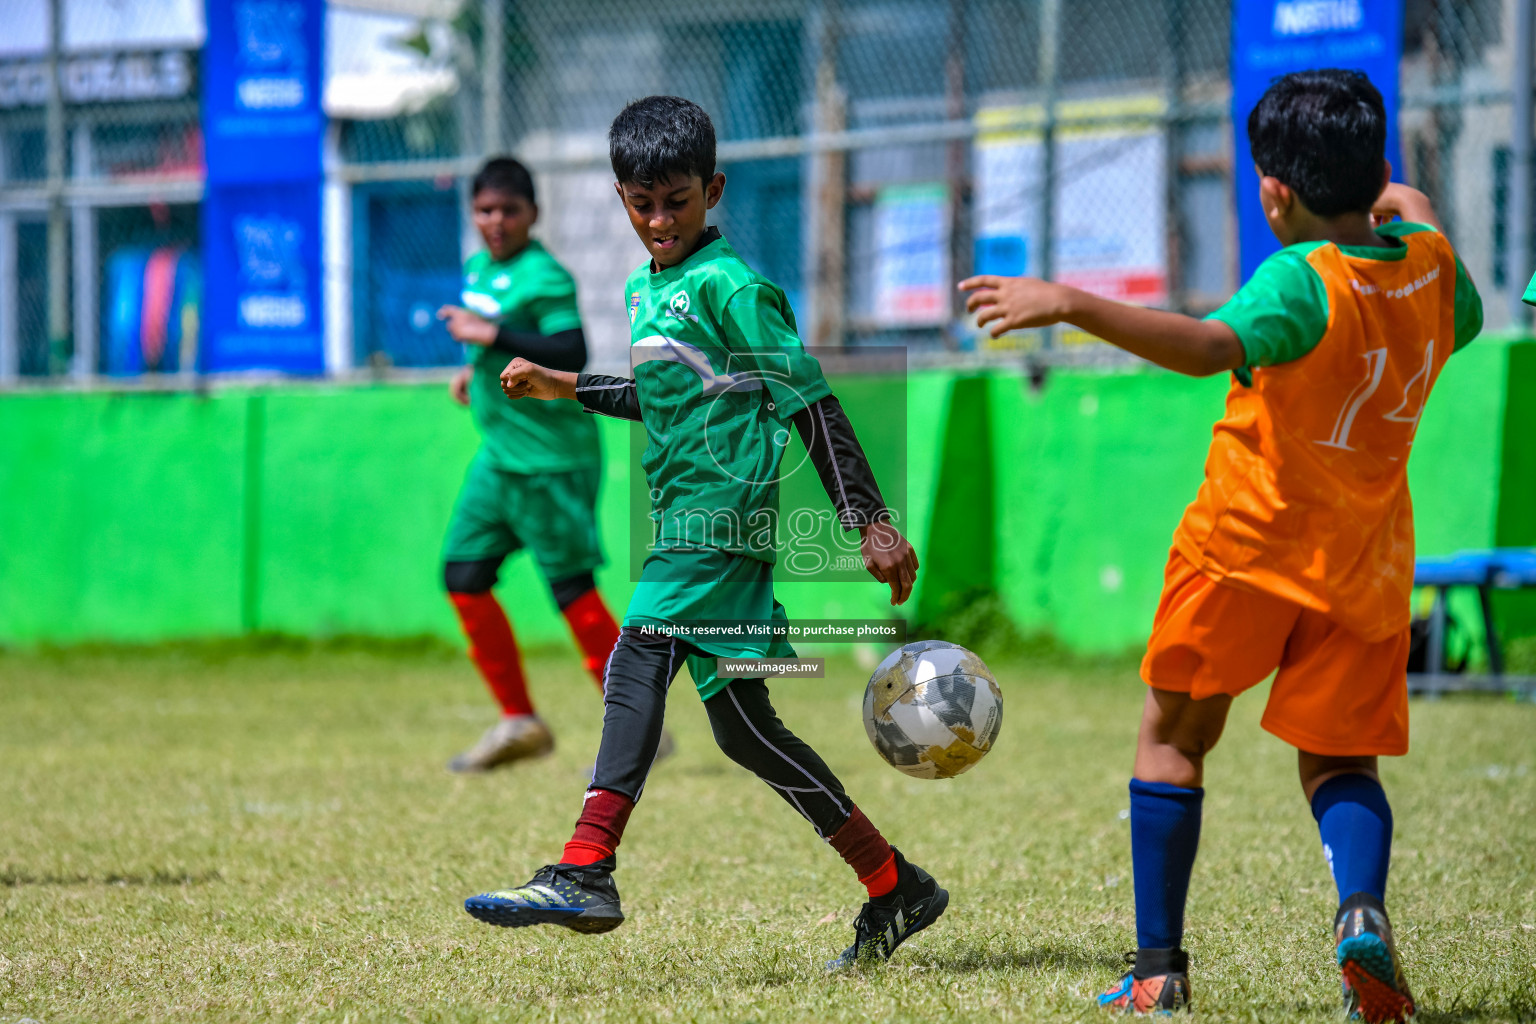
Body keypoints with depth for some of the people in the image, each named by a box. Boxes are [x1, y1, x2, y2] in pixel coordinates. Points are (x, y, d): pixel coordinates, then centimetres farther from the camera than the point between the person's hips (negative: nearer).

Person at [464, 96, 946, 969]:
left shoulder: (731, 288, -9)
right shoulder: (645, 287, 17)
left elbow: (811, 401, -12)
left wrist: (871, 521, -16)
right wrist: (568, 388, 32)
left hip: (723, 513, -9)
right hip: (687, 524, 10)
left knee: (638, 660, -24)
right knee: (743, 726, 8)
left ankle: (586, 873, -35)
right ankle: (895, 889, 16)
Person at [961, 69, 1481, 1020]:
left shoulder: (1304, 281, -19)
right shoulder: (1429, 263, 1)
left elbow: (1212, 347, -39)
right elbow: (1466, 319, 26)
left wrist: (1070, 304, -44)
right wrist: (1410, 208, 40)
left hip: (1246, 544, -5)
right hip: (1366, 565, 5)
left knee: (1174, 735, 13)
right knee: (1338, 759, 13)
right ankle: (1363, 907, -18)